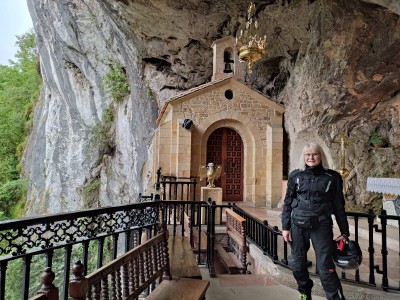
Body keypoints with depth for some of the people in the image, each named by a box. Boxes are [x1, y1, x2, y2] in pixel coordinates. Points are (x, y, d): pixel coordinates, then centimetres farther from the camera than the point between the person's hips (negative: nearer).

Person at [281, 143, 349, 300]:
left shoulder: (332, 177, 0)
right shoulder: (295, 175, 2)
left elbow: (339, 206, 5)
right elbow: (288, 203, 5)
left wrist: (344, 232, 5)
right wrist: (285, 227, 1)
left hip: (321, 226, -2)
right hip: (298, 225, 2)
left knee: (325, 267, -2)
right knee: (298, 264, 12)